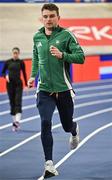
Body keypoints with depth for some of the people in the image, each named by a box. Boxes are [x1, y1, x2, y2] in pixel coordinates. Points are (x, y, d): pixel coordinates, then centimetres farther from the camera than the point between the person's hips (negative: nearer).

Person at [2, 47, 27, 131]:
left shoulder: (21, 62, 1)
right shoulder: (8, 62, 4)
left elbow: (24, 73, 6)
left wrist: (26, 85, 3)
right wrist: (6, 76, -11)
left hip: (18, 84, -2)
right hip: (10, 84, 2)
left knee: (18, 102, -14)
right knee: (12, 102, 6)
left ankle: (17, 121, -26)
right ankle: (14, 122, 15)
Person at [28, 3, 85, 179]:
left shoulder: (66, 35, -7)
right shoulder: (37, 37, 6)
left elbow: (80, 57, -11)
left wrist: (62, 55, -26)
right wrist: (33, 75, 12)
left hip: (63, 89, -2)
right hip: (44, 89, 2)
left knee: (67, 125, 12)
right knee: (45, 123, -16)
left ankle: (75, 130, 52)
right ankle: (49, 164, -14)